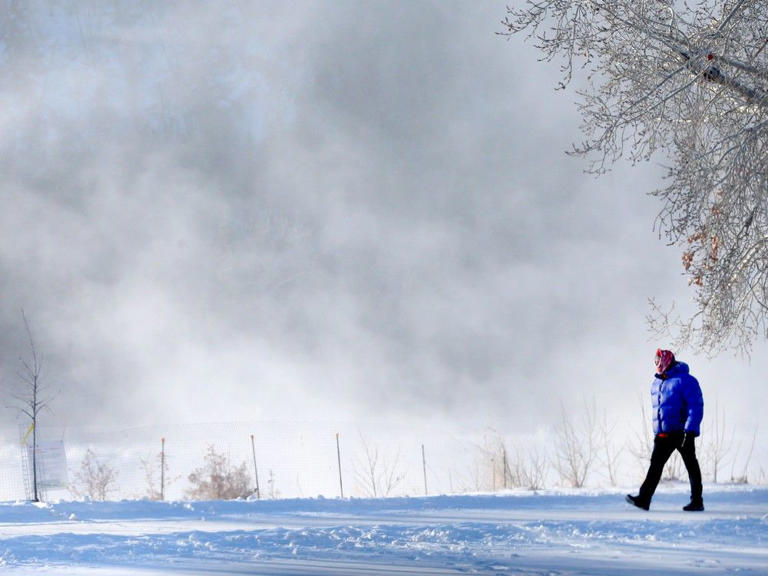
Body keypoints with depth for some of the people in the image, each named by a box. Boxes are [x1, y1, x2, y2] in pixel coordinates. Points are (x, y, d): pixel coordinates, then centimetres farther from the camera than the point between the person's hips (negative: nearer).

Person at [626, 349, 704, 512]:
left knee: (691, 466, 3)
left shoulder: (685, 380, -10)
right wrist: (657, 431, 21)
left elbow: (696, 406, -15)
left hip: (682, 432, -7)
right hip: (663, 435, 7)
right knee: (655, 465, -4)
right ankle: (644, 499, -11)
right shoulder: (656, 384, 15)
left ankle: (697, 501, 10)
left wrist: (690, 431, -22)